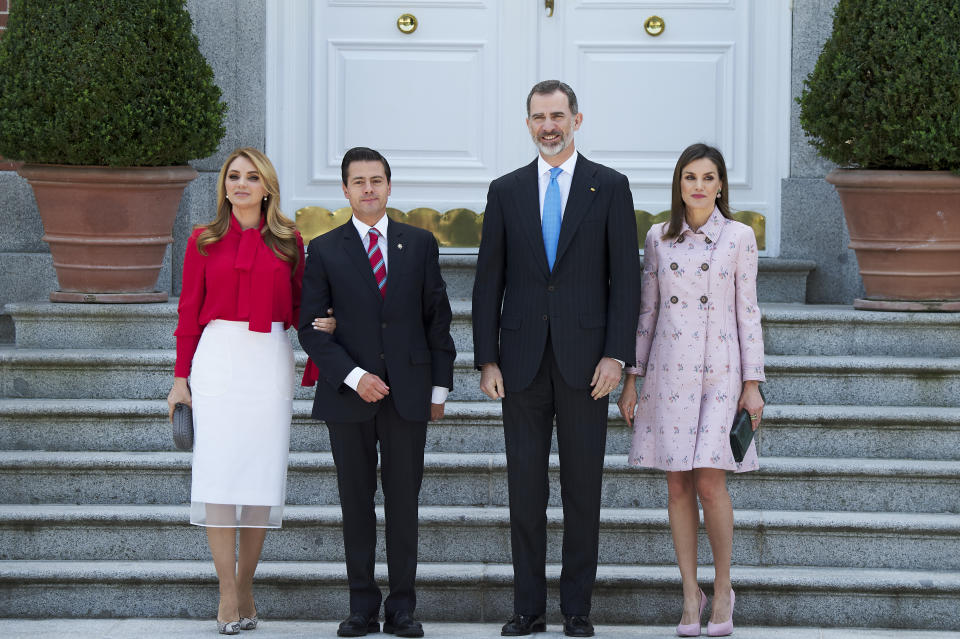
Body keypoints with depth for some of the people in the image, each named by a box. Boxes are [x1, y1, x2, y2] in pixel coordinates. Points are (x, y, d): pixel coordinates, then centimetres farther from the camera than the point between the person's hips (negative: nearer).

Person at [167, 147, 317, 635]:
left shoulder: (288, 242, 10)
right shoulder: (204, 241, 9)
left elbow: (298, 307, 14)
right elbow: (189, 311, 9)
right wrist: (181, 376, 4)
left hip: (269, 361, 1)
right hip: (218, 358, -1)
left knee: (262, 474, -1)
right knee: (219, 470, -7)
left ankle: (245, 586, 8)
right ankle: (228, 595, -5)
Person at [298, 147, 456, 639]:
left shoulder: (420, 244, 8)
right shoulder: (325, 250, 4)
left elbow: (437, 317, 9)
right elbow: (310, 326, 0)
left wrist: (439, 386, 5)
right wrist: (352, 376, -11)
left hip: (408, 393, 1)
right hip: (348, 394, 0)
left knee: (404, 501, 2)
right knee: (356, 501, 3)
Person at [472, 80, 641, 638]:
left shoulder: (610, 187, 3)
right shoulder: (506, 190, 9)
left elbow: (626, 278, 0)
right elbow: (489, 282, 8)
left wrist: (616, 355, -9)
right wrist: (487, 359, 0)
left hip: (584, 359, -2)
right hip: (523, 361, 2)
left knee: (583, 488, 2)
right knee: (525, 487, 4)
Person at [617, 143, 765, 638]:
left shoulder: (739, 237, 0)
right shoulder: (658, 239, 6)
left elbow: (748, 312, 1)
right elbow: (646, 311, 10)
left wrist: (752, 384, -4)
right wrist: (631, 379, 7)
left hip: (720, 374, -2)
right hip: (669, 374, 3)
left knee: (710, 484, -9)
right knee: (678, 486, 3)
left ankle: (722, 589, 7)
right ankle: (690, 593, 12)